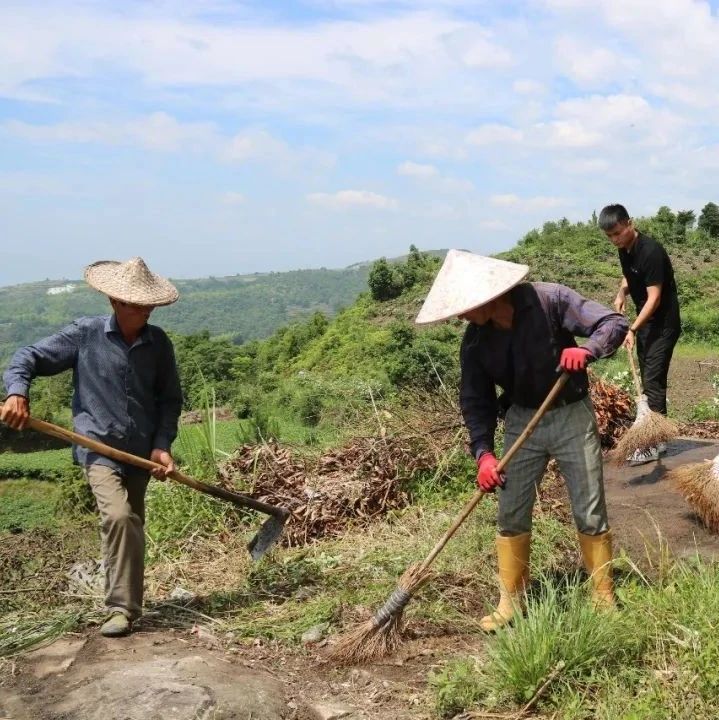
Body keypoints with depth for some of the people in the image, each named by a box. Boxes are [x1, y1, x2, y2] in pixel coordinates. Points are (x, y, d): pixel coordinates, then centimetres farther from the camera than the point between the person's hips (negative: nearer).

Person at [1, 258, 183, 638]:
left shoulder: (158, 343, 1)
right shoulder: (84, 334, -7)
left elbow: (169, 398, 6)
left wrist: (162, 445, -5)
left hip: (141, 449, 4)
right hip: (98, 446, -4)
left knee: (132, 526, 14)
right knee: (118, 516, -22)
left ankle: (125, 603, 31)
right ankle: (122, 608, -13)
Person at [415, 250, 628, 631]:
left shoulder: (550, 300, -20)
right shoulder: (475, 340, -8)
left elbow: (614, 323, -18)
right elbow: (475, 399, -2)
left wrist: (586, 349, -39)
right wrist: (483, 453, -15)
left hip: (572, 415, -3)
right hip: (522, 421, 3)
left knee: (590, 514, 1)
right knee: (511, 515, 4)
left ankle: (605, 599, 19)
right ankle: (511, 602, 19)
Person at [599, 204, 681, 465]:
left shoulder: (651, 251, -24)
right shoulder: (624, 250, 2)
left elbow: (654, 298, -24)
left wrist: (633, 329, -26)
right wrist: (622, 293, 4)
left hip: (664, 323, -9)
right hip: (646, 321, 9)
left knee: (653, 380, -11)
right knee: (648, 379, 12)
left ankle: (654, 444, -7)